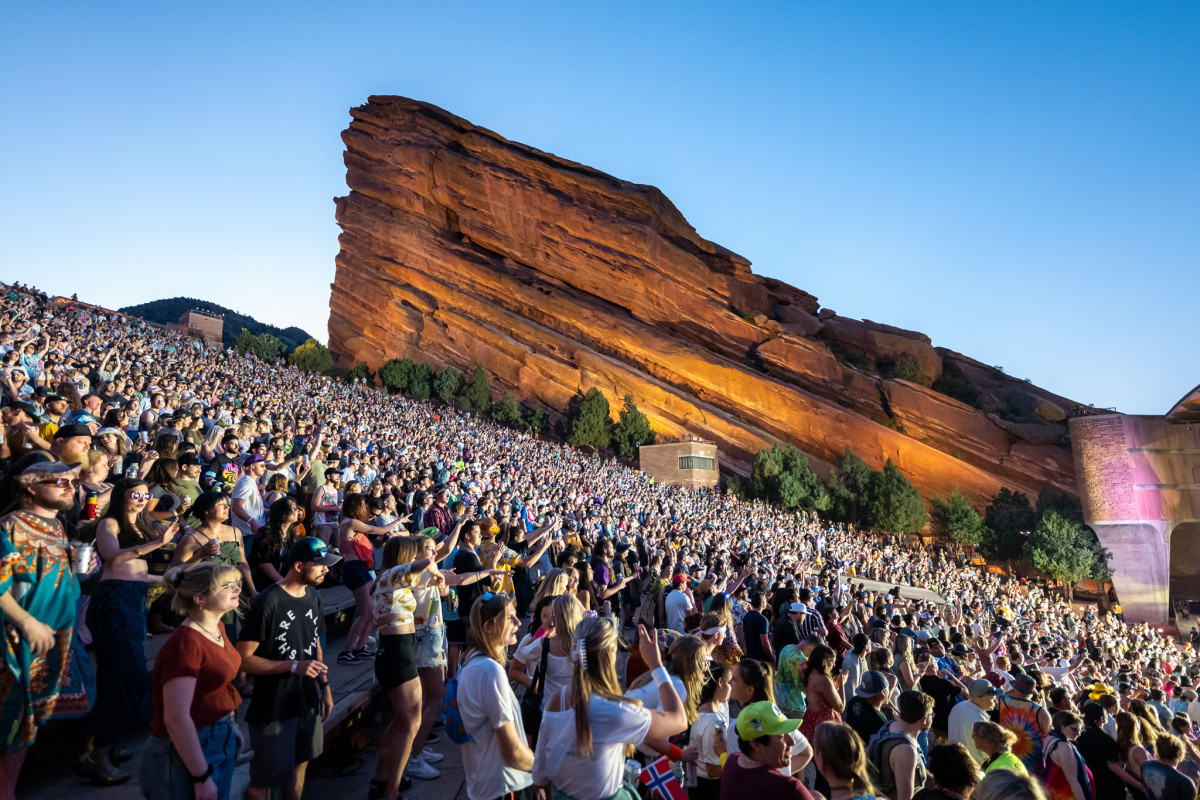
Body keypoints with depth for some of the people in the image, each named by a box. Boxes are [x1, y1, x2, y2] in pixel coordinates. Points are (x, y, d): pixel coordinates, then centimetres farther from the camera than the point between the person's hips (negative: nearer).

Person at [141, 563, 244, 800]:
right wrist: (202, 778, -23)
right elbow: (176, 719, -26)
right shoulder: (186, 642, -24)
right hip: (188, 751, -9)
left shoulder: (218, 628, 4)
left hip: (221, 742, 9)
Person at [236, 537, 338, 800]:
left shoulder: (313, 596, 2)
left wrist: (325, 685, 11)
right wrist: (294, 666, -24)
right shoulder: (267, 602, -21)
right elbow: (243, 658, -20)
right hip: (273, 707, -7)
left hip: (308, 701, 7)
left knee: (299, 765, 20)